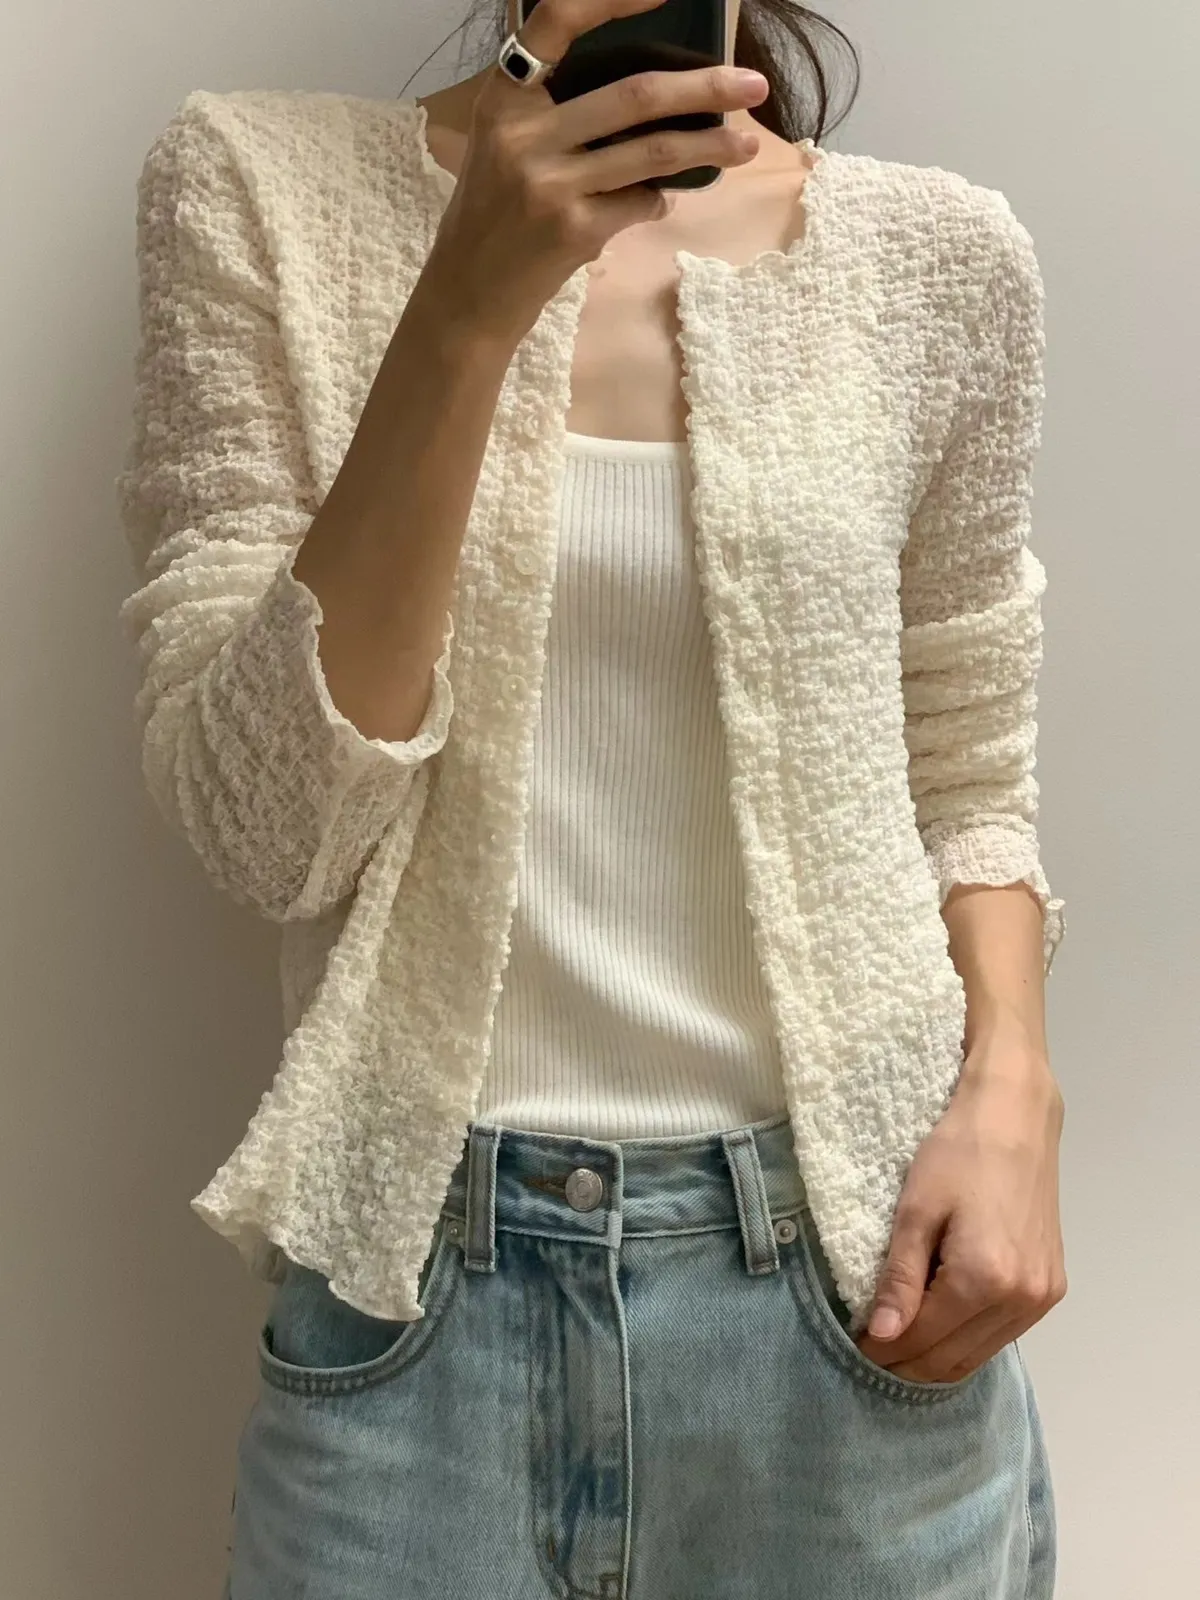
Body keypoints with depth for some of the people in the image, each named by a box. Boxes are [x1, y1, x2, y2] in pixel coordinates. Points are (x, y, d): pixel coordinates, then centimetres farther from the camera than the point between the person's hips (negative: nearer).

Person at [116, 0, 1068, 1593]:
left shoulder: (940, 253, 1)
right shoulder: (258, 183, -3)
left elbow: (968, 784, 9)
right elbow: (258, 823, -11)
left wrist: (1011, 1086, -8)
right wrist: (465, 315, -20)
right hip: (419, 1281, -1)